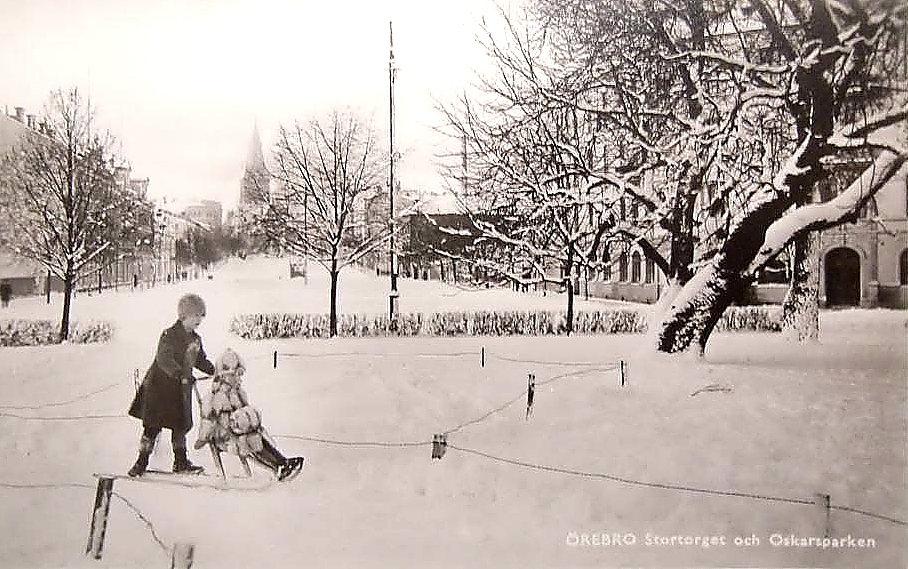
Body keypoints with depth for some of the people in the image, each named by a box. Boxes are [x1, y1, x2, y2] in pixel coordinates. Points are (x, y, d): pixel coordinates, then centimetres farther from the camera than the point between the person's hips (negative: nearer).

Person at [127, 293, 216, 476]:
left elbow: (201, 360, 22)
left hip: (181, 389, 7)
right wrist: (180, 374, -41)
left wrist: (216, 371, 9)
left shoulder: (196, 339, 9)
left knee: (181, 425, 10)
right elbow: (164, 359, -29)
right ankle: (141, 462, 12)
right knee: (153, 426, 0)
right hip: (160, 386, -7)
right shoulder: (170, 335, -15)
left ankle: (181, 462, 21)